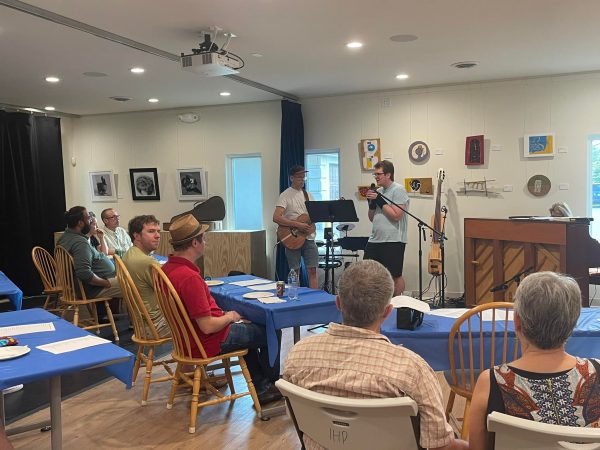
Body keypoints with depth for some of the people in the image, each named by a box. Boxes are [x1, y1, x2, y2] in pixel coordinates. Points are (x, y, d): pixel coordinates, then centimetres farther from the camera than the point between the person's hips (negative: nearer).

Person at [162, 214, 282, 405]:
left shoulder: (168, 268, -1)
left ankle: (261, 388, 30)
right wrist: (230, 317, -10)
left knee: (249, 327, 30)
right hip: (209, 342, -10)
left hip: (189, 337, 10)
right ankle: (272, 382, 31)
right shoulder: (189, 278, -32)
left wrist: (223, 315, 9)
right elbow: (208, 326, -30)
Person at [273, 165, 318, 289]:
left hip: (309, 238, 5)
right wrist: (298, 225, -22)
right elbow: (276, 218, -18)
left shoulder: (308, 195, 13)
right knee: (294, 271, 2)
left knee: (312, 270, 1)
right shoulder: (285, 195, -6)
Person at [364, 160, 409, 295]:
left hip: (393, 241, -7)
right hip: (375, 240, 8)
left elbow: (396, 216, -18)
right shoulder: (378, 191, 14)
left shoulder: (398, 190, -8)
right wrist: (371, 202, 0)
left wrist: (379, 200, -15)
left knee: (395, 276, 4)